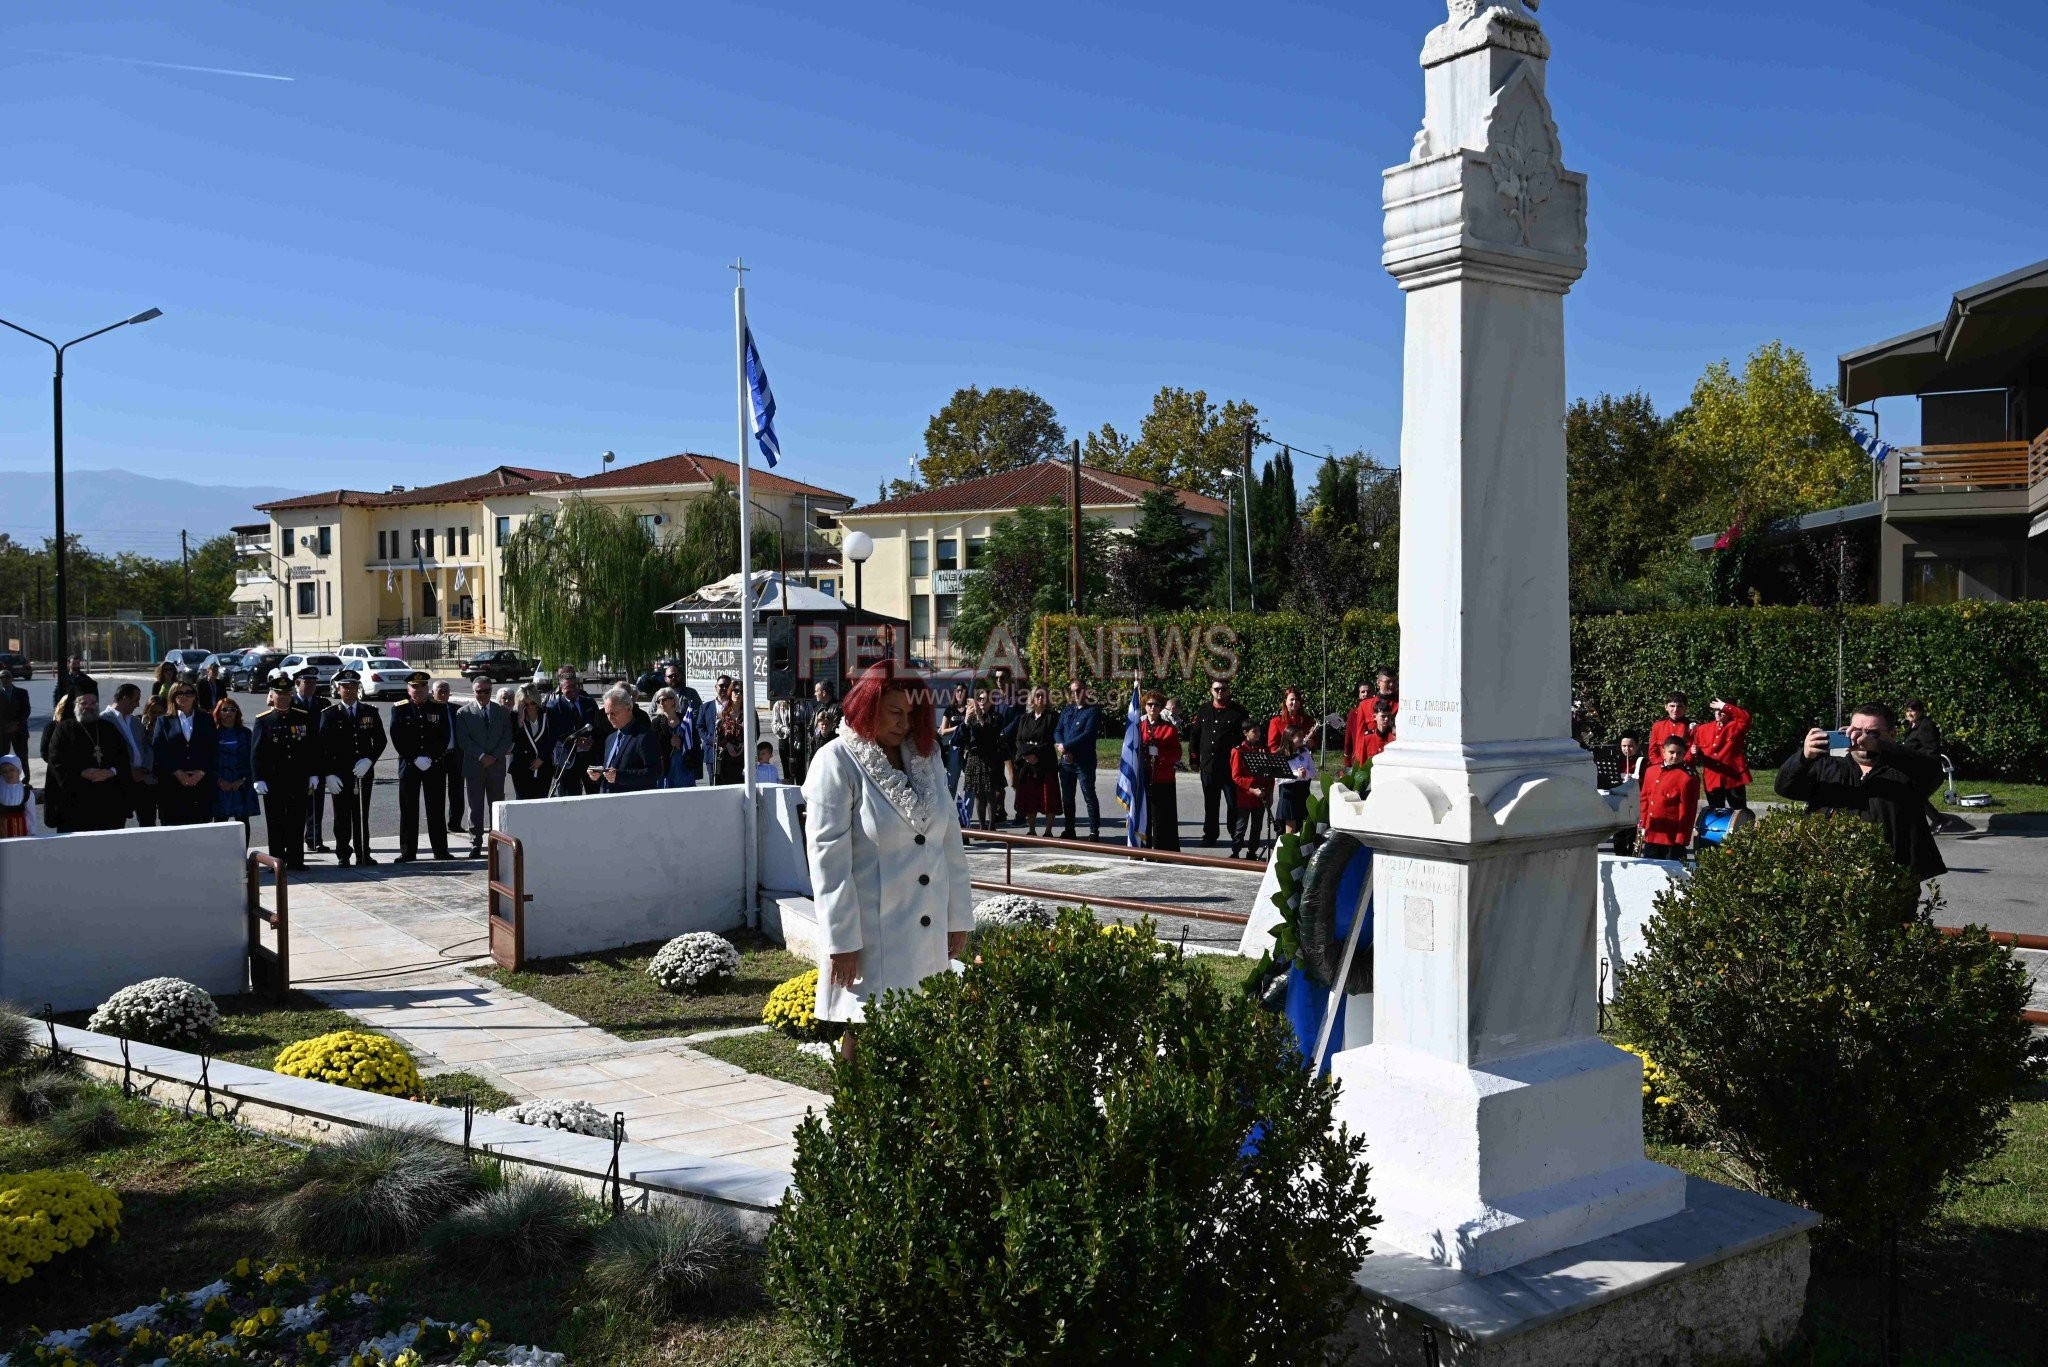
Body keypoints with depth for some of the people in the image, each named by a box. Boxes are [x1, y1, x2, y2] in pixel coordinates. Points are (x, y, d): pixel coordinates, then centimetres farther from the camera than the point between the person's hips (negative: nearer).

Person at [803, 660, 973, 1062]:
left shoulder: (926, 756, 10)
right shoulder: (837, 762, -8)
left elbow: (950, 841, 12)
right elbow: (828, 857, -12)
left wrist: (958, 917, 11)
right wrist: (841, 940, -14)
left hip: (928, 933, 6)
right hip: (871, 935, -5)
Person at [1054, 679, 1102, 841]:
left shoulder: (1093, 711, -5)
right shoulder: (1066, 710, 15)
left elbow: (1088, 734, -16)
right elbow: (1058, 731, 8)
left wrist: (1066, 746, -17)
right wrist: (1061, 747, -12)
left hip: (1084, 761, -6)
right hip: (1066, 761, 6)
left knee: (1089, 796, -2)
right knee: (1067, 797, 11)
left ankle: (1094, 831, 2)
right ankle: (1069, 830, 21)